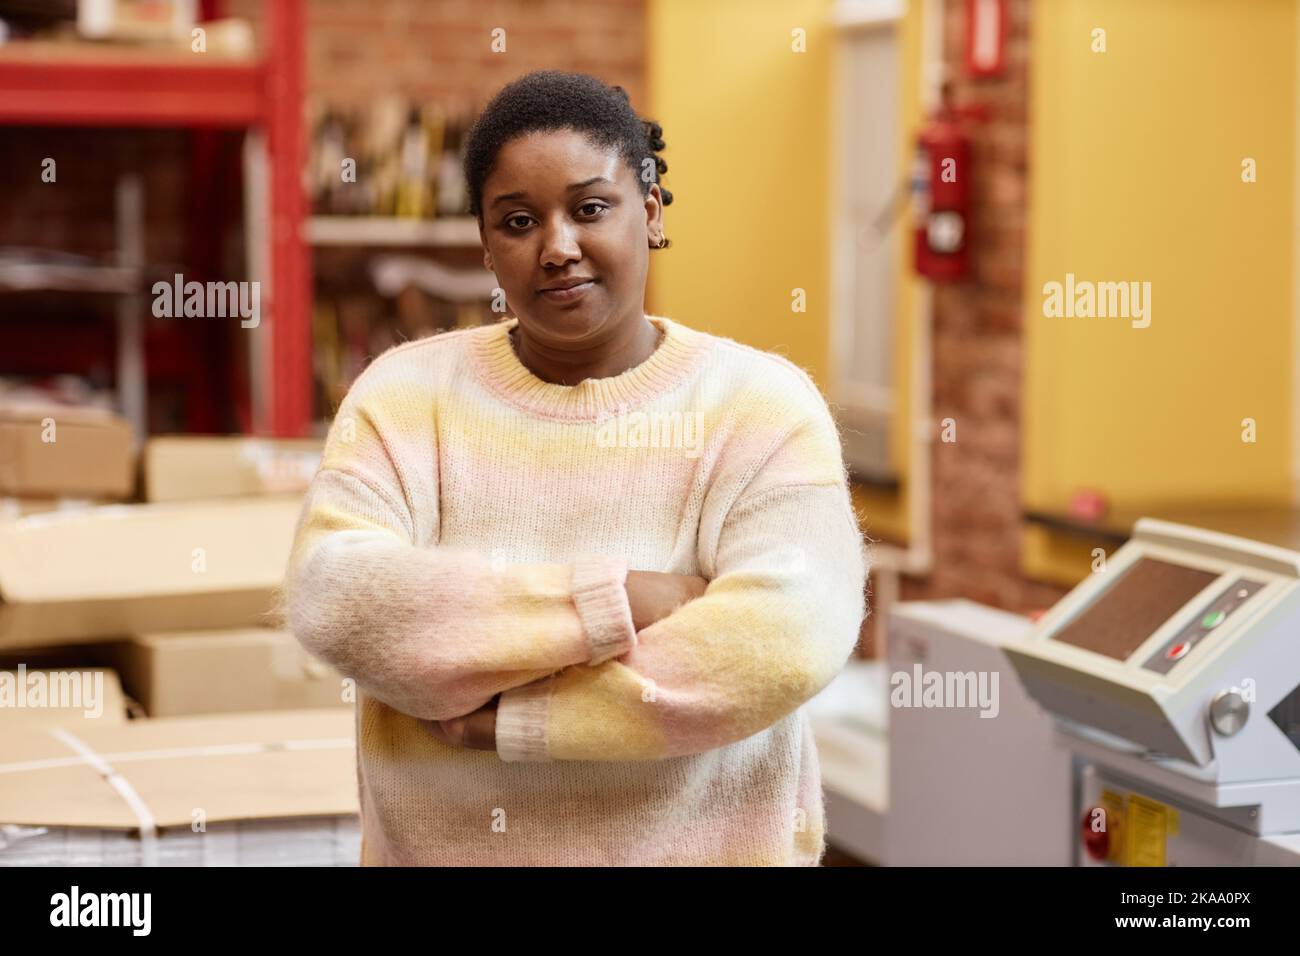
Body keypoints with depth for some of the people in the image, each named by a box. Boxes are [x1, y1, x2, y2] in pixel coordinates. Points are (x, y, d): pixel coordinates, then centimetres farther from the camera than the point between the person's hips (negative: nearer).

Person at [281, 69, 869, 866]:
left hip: (703, 843, -1)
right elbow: (333, 598, -19)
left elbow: (793, 636, -23)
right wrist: (614, 605, -25)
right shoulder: (407, 393, -4)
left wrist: (513, 717, -21)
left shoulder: (759, 405, -9)